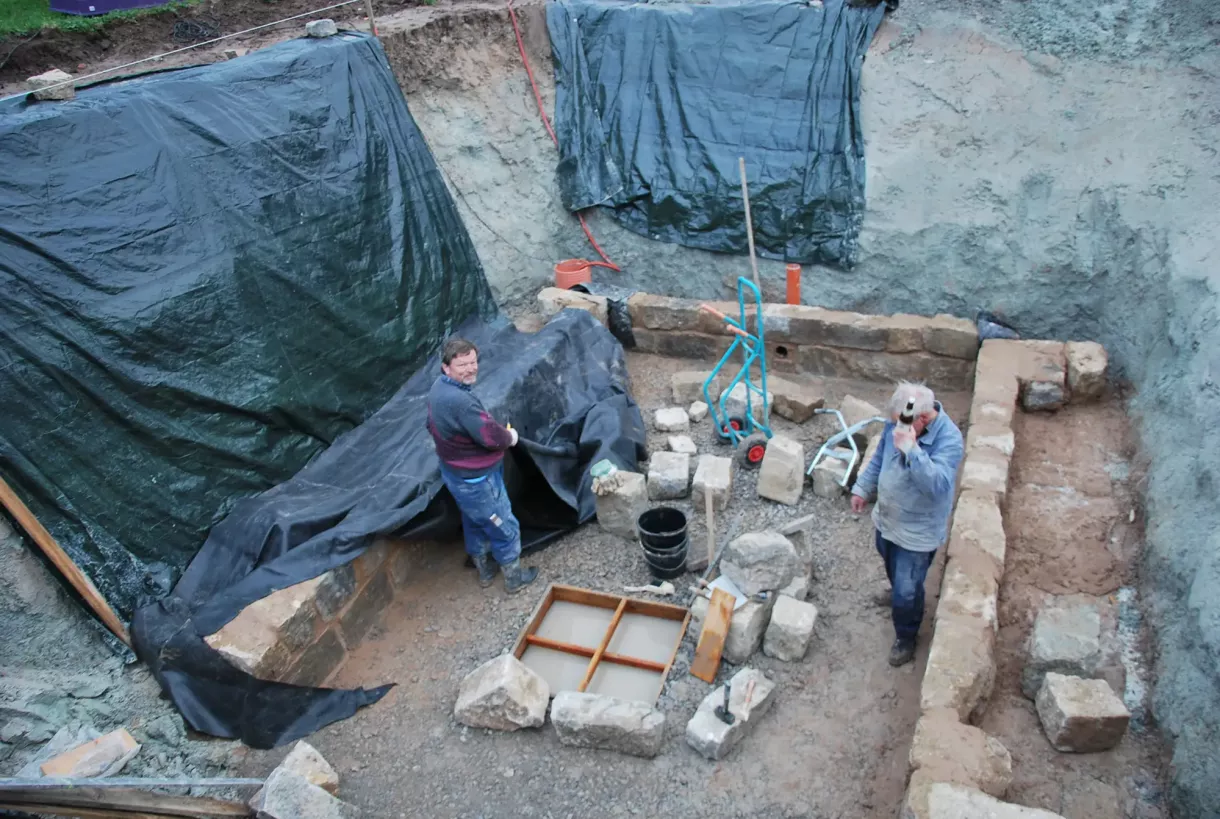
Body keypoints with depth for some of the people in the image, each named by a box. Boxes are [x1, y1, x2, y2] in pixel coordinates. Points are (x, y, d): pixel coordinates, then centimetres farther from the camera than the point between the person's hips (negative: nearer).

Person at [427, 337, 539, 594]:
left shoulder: (438, 389, -2)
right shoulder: (460, 401, -36)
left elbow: (433, 426, 13)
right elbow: (492, 436, -32)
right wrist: (510, 436, -11)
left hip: (456, 473, 10)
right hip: (476, 480, -10)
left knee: (474, 523, 28)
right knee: (505, 527, 11)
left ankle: (484, 570, 47)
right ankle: (514, 578, 30)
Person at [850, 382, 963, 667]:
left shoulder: (948, 439, -31)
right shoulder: (897, 423, -11)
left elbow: (938, 486, -42)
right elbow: (880, 457, 7)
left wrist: (911, 450, -48)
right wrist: (862, 488, 8)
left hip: (917, 530, -6)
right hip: (886, 518, 6)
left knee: (906, 591, 6)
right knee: (893, 570, 31)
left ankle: (906, 637, 32)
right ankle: (898, 593, 62)